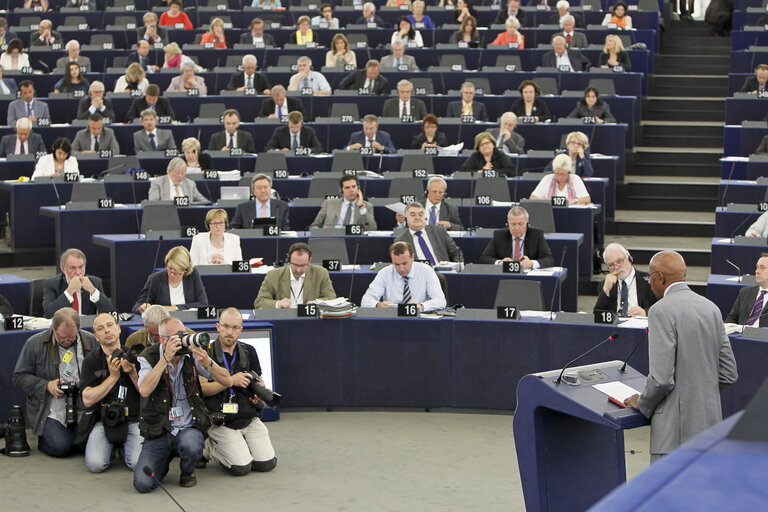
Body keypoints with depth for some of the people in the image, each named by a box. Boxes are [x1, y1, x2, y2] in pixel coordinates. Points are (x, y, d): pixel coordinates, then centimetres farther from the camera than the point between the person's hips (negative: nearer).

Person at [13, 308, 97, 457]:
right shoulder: (35, 344, -1)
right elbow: (19, 377, 2)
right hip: (51, 411, -2)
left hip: (84, 410, 2)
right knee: (60, 447, -23)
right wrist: (46, 385, -12)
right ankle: (43, 437, 13)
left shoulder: (91, 341, 5)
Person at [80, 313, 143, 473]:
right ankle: (112, 446, 12)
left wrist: (133, 373, -14)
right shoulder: (91, 361, 1)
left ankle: (123, 448, 12)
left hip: (133, 420, 0)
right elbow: (87, 399, -8)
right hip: (104, 420, 0)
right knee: (95, 464, -23)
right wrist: (113, 376, -13)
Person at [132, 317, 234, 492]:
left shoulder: (192, 355, 2)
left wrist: (207, 364, -21)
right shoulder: (149, 357, -4)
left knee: (191, 445, -36)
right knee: (143, 484, -19)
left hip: (188, 427, 1)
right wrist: (166, 358, -26)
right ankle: (164, 462, 19)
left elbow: (227, 382, -3)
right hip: (158, 431, -1)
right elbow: (144, 390, -24)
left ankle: (187, 472, 2)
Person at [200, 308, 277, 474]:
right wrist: (231, 381, -18)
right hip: (220, 422, -5)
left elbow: (260, 382, 20)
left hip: (249, 419, 5)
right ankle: (207, 448, 8)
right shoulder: (207, 353, -4)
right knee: (241, 468, -20)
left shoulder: (249, 352, 12)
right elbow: (202, 389, -10)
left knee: (267, 463, -11)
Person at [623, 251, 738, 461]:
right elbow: (729, 374, 13)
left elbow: (662, 377, -18)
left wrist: (642, 403, 0)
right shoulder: (711, 308, 11)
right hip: (710, 422, 8)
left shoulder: (662, 311, -12)